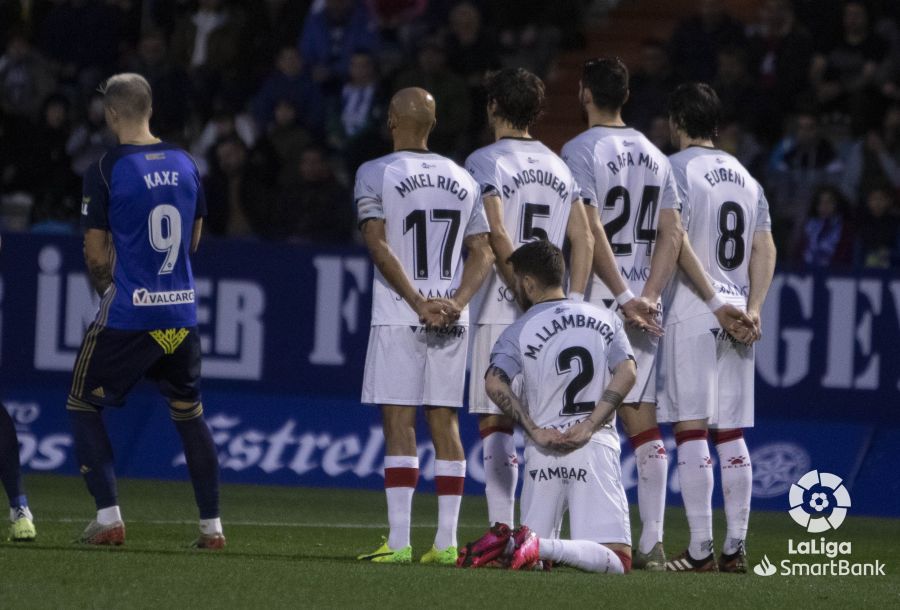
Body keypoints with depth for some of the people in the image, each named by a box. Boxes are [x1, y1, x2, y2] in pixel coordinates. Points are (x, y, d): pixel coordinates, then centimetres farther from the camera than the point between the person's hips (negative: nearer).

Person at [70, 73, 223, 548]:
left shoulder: (105, 171, -11)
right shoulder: (185, 164, 5)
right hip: (181, 311, 5)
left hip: (127, 314, -5)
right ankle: (212, 526, 13)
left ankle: (108, 517, 0)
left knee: (83, 406, 9)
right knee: (189, 414, 15)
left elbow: (96, 252, -6)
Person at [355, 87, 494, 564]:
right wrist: (456, 301, -3)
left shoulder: (376, 175, -3)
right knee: (444, 421, 7)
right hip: (452, 320, 5)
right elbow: (482, 252, 7)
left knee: (399, 421, -5)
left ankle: (399, 540, -10)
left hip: (398, 315, -5)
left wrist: (418, 303, -12)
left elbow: (378, 244, -12)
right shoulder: (462, 179, 13)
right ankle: (445, 541, 5)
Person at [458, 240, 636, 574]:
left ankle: (506, 544, -18)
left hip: (544, 450, 1)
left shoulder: (518, 332, 6)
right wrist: (589, 427, -6)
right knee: (618, 561, -9)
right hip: (596, 446, -1)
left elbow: (495, 383, -12)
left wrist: (535, 431, -7)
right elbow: (626, 373, -3)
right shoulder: (605, 319, 12)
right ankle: (544, 547, -32)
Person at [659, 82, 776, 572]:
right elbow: (765, 249, 8)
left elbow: (678, 242, -15)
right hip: (737, 316, 6)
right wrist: (752, 308, 0)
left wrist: (714, 299, -14)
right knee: (731, 434, 8)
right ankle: (735, 547, 5)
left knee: (691, 431, -6)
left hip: (692, 312, -6)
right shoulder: (745, 178, 16)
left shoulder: (677, 169, -3)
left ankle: (700, 550, -11)